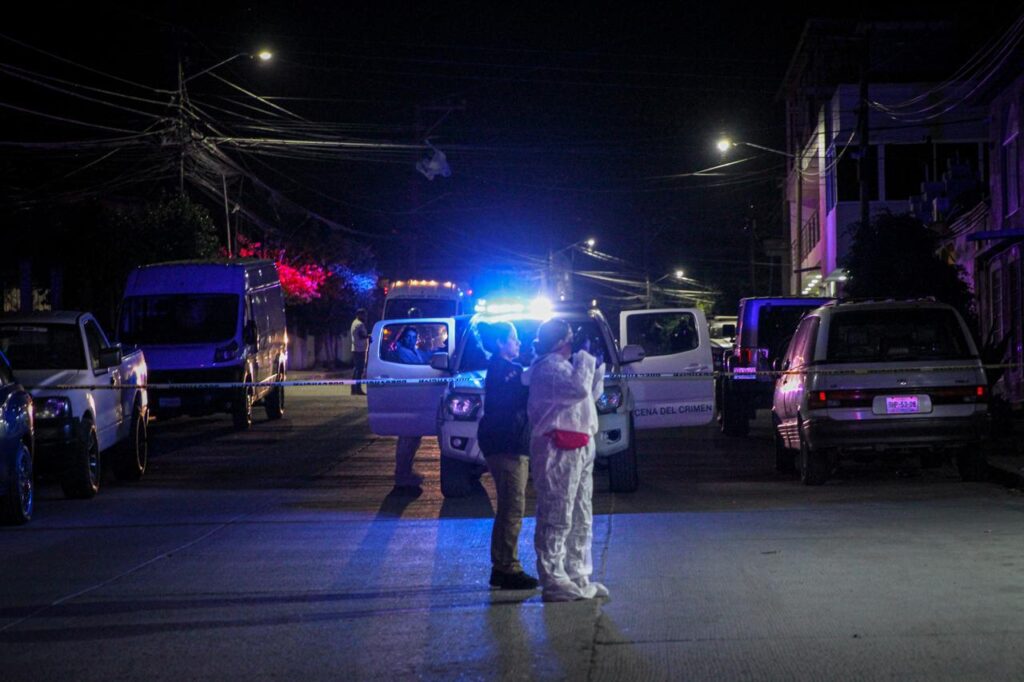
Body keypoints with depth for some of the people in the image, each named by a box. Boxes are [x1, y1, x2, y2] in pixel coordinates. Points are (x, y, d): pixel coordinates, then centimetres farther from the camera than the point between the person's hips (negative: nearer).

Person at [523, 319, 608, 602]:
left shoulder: (563, 366, 22)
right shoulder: (549, 367, -12)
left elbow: (592, 393, 29)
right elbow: (579, 389, -26)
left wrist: (597, 365, 19)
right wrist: (584, 357, -12)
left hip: (578, 448, 11)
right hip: (559, 448, -11)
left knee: (580, 518, 15)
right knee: (557, 517, -10)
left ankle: (577, 578, 22)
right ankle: (554, 582, -11)